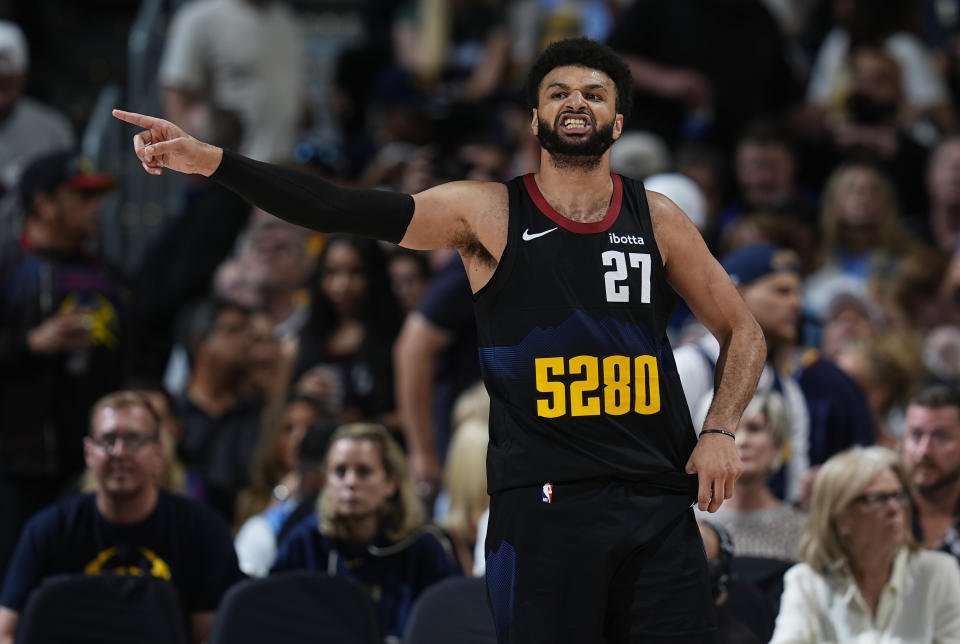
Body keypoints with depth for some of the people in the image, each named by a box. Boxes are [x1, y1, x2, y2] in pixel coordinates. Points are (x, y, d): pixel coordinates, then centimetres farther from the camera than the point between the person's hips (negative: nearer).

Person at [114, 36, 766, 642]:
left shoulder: (657, 219, 9)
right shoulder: (488, 213, 2)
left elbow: (742, 331, 19)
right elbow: (345, 210, -7)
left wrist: (721, 432, 2)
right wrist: (210, 160, -16)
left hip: (659, 503, 2)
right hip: (540, 502, -2)